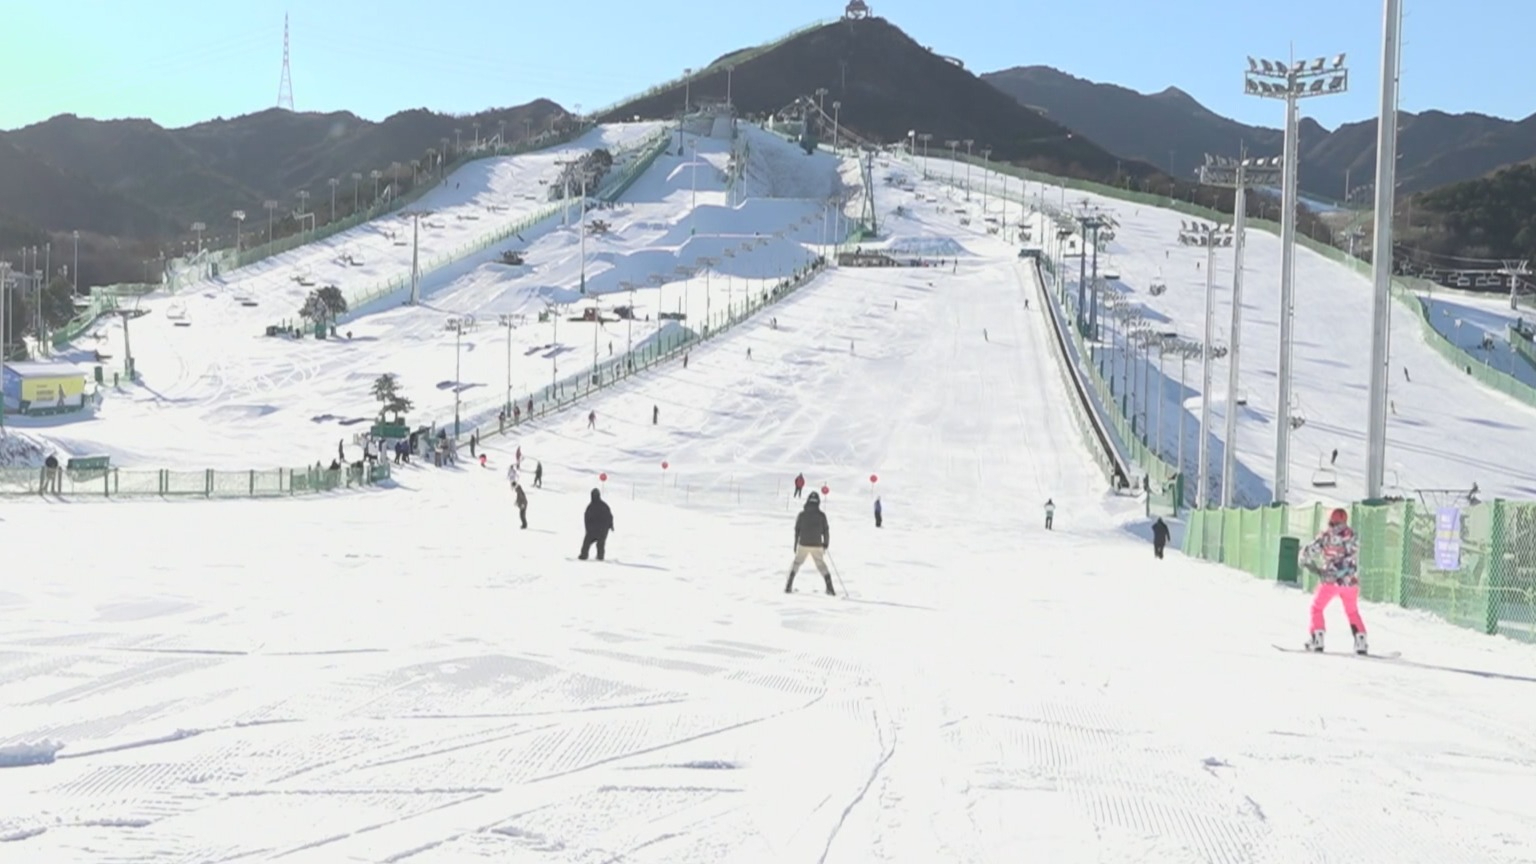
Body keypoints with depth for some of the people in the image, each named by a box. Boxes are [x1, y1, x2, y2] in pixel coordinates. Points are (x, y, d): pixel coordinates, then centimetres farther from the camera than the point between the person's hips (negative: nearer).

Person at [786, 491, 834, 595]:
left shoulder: (802, 514, -2)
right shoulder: (821, 515, -4)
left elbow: (797, 530, 3)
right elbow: (826, 531, -1)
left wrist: (795, 545, 13)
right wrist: (826, 544, 13)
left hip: (803, 544, 0)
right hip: (817, 545, 0)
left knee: (797, 562, 17)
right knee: (821, 565, 16)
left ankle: (789, 586, 7)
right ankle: (830, 588, 9)